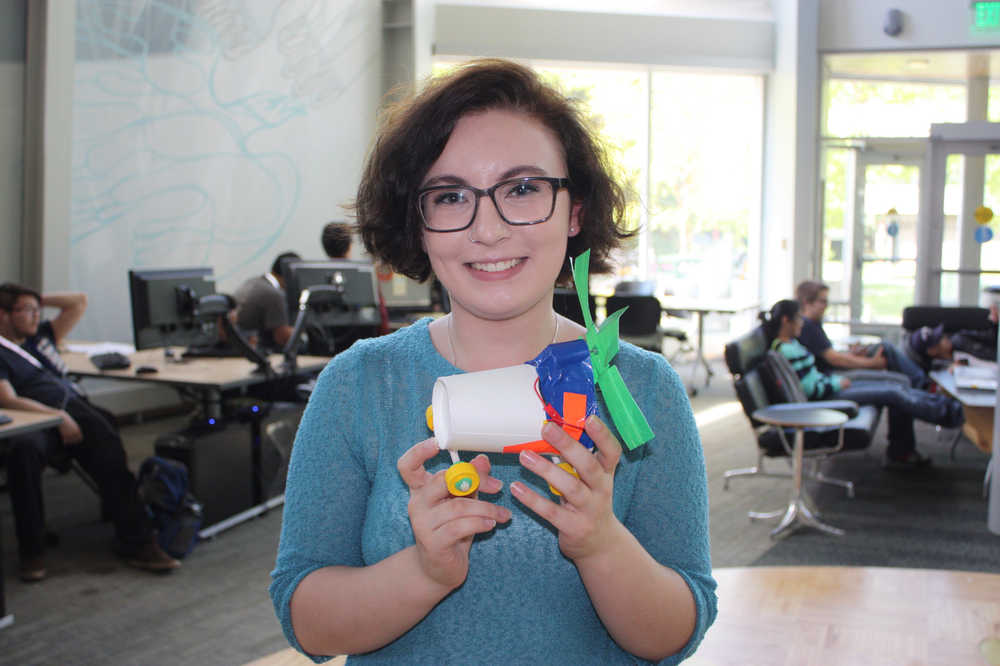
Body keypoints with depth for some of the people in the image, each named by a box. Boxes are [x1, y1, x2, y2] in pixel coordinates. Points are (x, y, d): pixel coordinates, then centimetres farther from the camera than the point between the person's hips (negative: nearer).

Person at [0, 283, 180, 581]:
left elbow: (79, 303, 34)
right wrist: (58, 417, -17)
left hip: (75, 409, 5)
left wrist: (40, 298, 28)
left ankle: (136, 542, -29)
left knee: (110, 456, -24)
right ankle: (32, 551, -26)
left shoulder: (41, 336, 29)